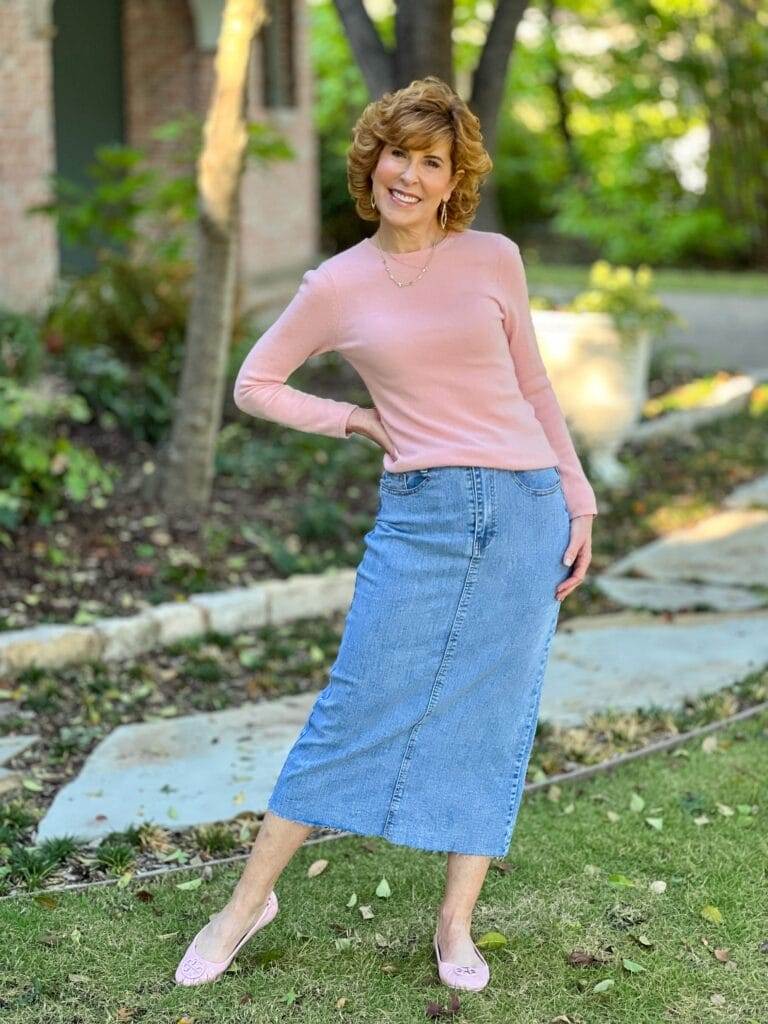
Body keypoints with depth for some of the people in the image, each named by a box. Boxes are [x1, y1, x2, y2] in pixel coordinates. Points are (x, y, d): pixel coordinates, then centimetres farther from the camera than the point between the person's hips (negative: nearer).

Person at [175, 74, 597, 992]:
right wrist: (357, 421, 0)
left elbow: (533, 388, 12)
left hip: (525, 508, 1)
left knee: (492, 717, 4)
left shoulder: (494, 260, 4)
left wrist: (578, 503, 8)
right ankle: (249, 899, 13)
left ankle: (455, 925, 16)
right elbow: (254, 385, 9)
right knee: (359, 705, -2)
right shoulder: (338, 285, 2)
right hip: (421, 513, -1)